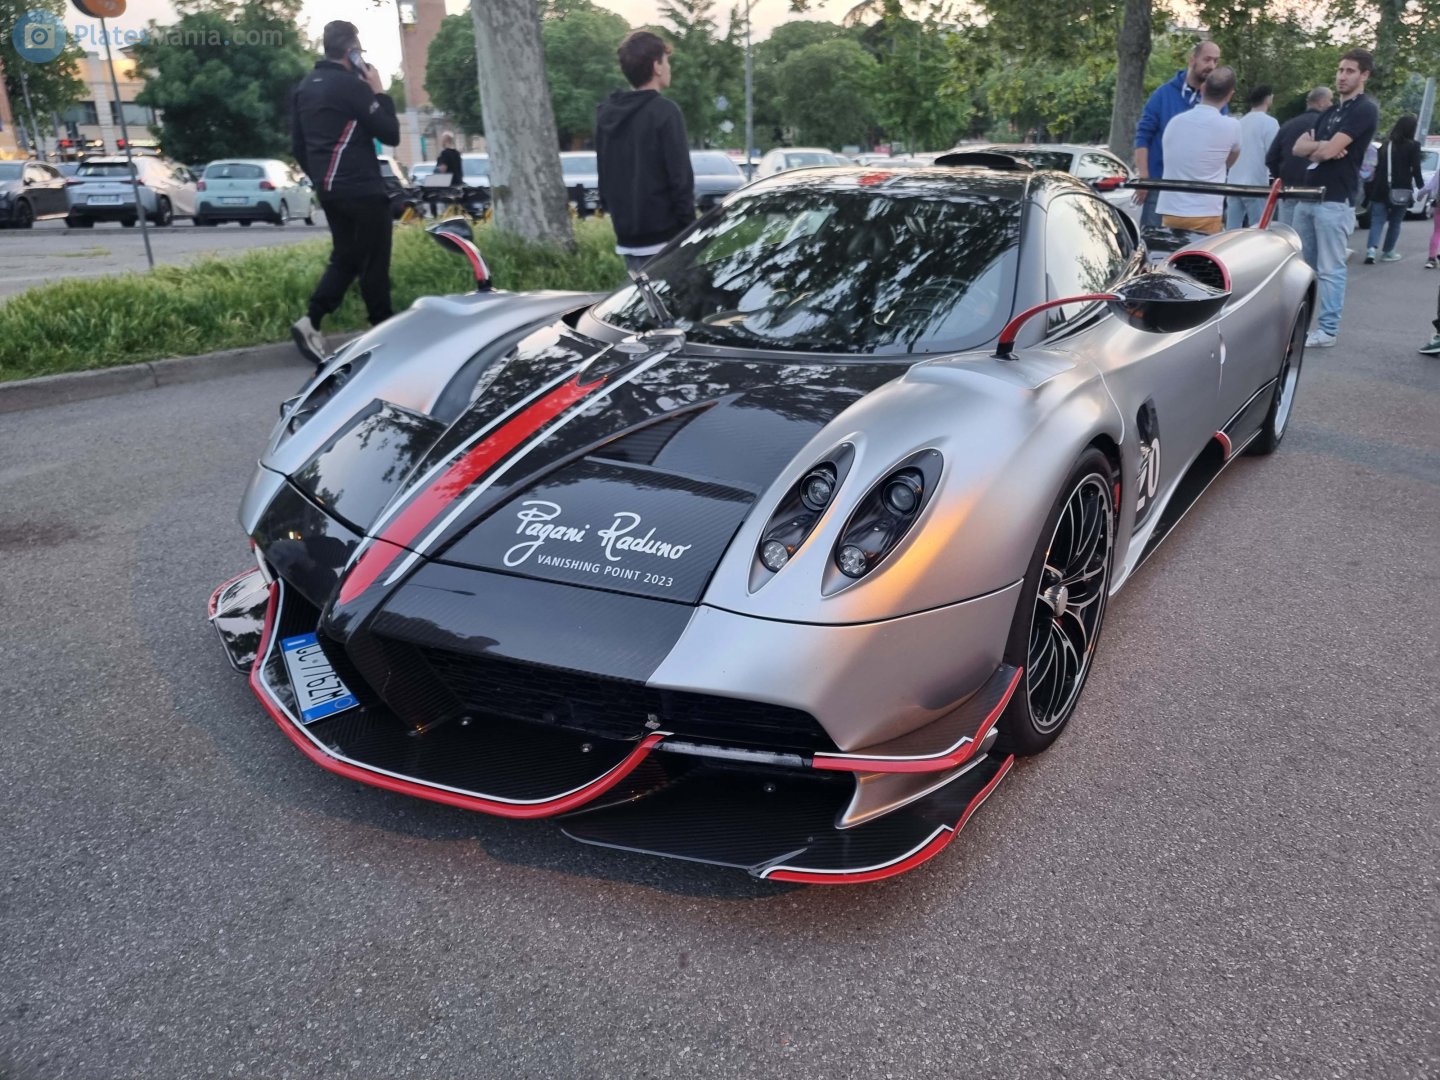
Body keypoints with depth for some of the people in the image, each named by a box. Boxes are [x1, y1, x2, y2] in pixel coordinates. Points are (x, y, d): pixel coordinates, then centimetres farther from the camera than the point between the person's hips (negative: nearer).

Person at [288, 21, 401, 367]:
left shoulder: (303, 88, 13)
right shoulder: (351, 85, -12)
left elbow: (297, 145, 16)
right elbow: (390, 134, -11)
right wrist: (379, 93, -1)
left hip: (328, 189, 8)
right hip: (362, 189, -8)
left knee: (344, 259, 14)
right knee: (373, 263, -1)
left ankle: (310, 322, -1)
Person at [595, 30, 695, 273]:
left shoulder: (607, 113, 11)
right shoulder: (664, 112, -11)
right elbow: (680, 177, -14)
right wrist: (689, 229, -9)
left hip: (628, 237, 7)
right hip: (663, 237, -7)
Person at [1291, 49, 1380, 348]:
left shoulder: (1365, 109, -7)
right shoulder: (1330, 112, 20)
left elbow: (1329, 151, -17)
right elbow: (1298, 147, 9)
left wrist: (1313, 147, 4)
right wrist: (1322, 146, -10)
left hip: (1336, 200, -8)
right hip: (1309, 195, 8)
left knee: (1330, 269, -6)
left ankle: (1328, 330, -2)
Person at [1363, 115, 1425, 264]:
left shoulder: (1386, 145, 11)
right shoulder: (1413, 146, -4)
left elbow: (1377, 168, 13)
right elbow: (1415, 169, -6)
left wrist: (1372, 187, 16)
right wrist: (1421, 186, 6)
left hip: (1381, 189, 3)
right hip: (1401, 190, -3)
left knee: (1377, 221, -1)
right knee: (1395, 223, 10)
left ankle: (1371, 249, -21)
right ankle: (1387, 252, 15)